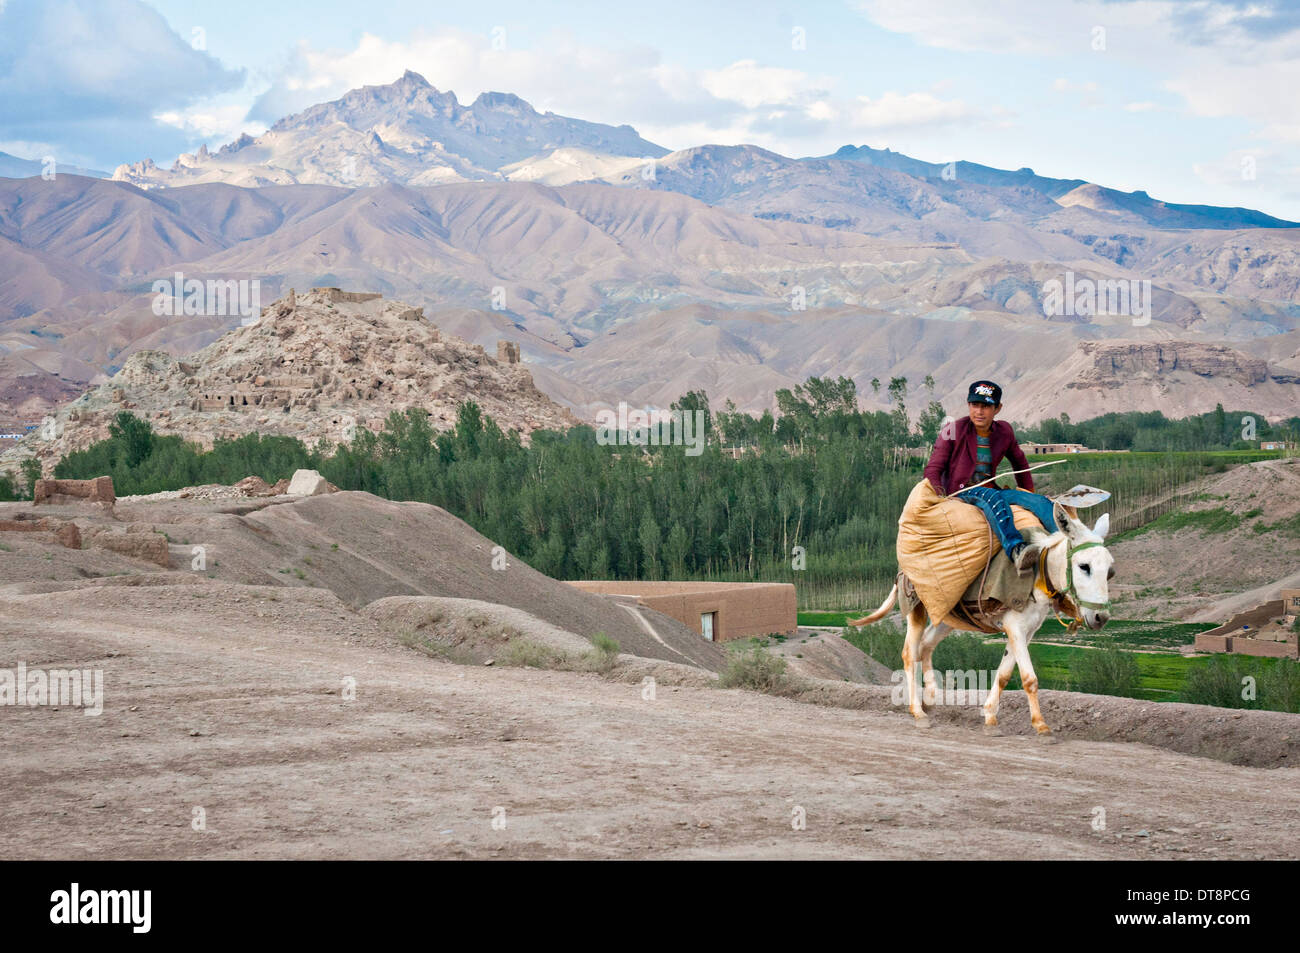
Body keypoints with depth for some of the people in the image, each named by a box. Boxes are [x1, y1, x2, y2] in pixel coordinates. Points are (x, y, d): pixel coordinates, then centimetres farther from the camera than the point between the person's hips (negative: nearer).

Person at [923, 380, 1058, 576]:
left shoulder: (1004, 431, 11)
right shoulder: (954, 430, -1)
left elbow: (1019, 461, 29)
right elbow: (933, 468, -2)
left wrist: (1028, 492, 27)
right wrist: (936, 490, -21)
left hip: (990, 490, 5)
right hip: (960, 493, -5)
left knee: (1038, 501, -20)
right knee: (993, 497, -38)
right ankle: (1016, 550, -63)